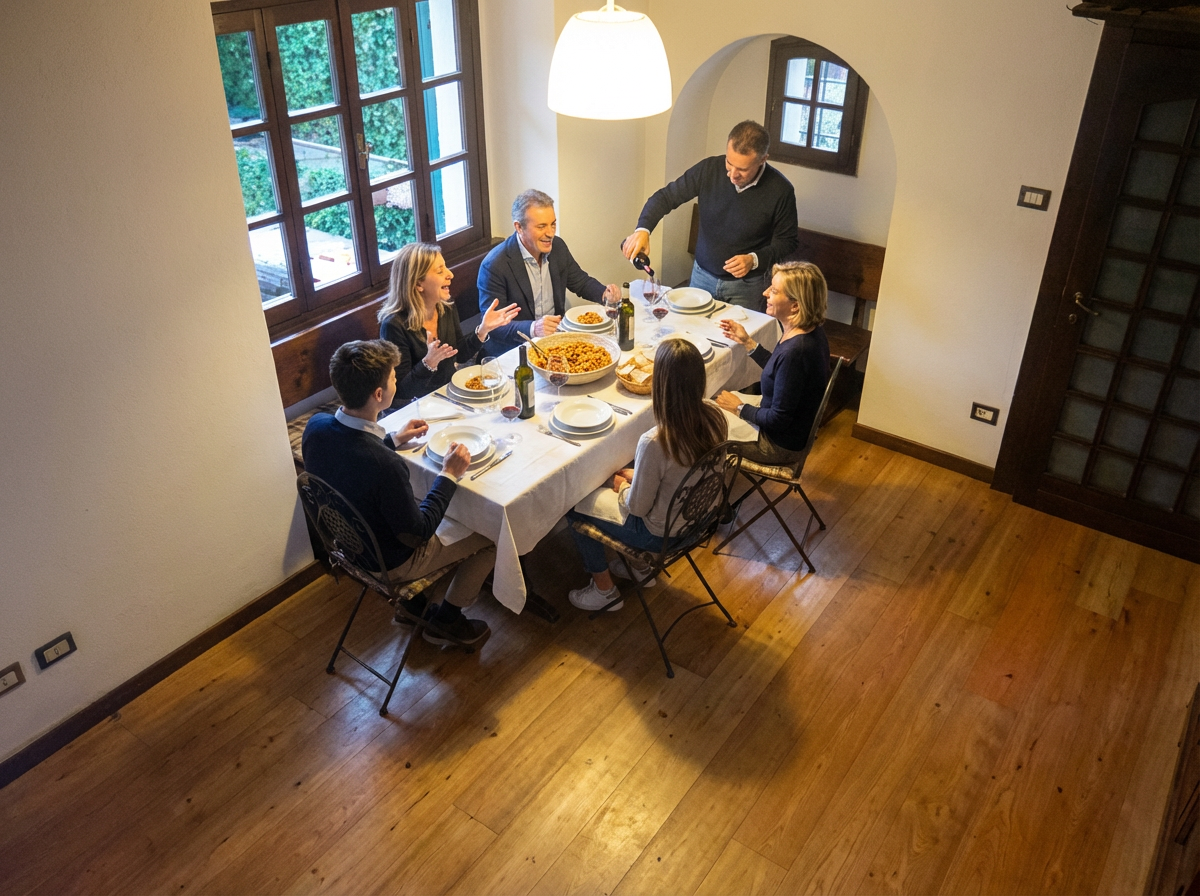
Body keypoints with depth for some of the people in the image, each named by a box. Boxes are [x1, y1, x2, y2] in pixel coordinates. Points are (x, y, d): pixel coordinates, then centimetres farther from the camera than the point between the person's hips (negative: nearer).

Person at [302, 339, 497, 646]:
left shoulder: (316, 425, -17)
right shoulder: (384, 465, -40)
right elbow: (417, 534, -25)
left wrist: (393, 440, 8)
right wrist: (449, 475, -17)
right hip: (388, 564, -7)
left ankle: (411, 605, 37)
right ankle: (446, 623, 24)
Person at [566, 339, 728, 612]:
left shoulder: (654, 443, -37)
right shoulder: (713, 416, -17)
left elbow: (637, 507, -21)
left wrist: (622, 486, 0)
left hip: (663, 534, -6)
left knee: (575, 507, 13)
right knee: (623, 475, 29)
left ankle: (604, 590, 29)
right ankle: (641, 565, 40)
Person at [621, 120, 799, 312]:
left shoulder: (780, 190, -18)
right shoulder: (709, 169, -13)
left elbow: (787, 241, -6)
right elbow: (666, 196, -7)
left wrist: (755, 260, -22)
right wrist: (643, 229, -24)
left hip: (746, 286, -3)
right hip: (702, 276, 3)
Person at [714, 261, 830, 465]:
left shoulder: (795, 351, -35)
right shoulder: (811, 332, -7)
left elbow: (778, 420, -27)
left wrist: (739, 408, -12)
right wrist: (747, 342, 6)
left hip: (781, 445, -9)